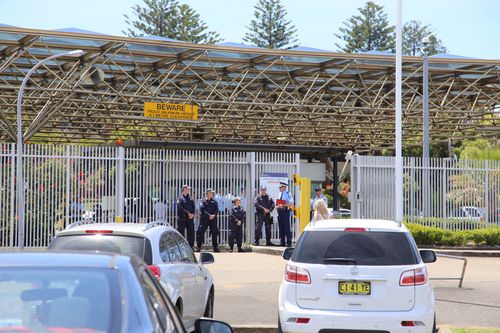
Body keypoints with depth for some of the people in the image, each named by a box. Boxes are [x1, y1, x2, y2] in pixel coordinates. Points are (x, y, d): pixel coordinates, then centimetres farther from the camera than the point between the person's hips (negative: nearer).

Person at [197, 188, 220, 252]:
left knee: (214, 233, 3)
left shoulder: (214, 202, 13)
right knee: (201, 232, -8)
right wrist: (209, 215, -17)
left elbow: (217, 209, 2)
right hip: (204, 218, -3)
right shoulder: (204, 201, 4)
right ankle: (199, 247, -2)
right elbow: (202, 209, -8)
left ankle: (215, 247, 11)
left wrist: (214, 215, -16)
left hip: (213, 219, 3)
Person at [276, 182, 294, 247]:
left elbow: (291, 204, -12)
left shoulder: (288, 194, -6)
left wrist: (284, 205, -24)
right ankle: (282, 242, 14)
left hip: (285, 211, -7)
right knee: (281, 227, 9)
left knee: (287, 227, -6)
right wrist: (277, 206, 2)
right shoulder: (279, 194, 16)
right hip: (280, 211, 7)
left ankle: (289, 242, -4)